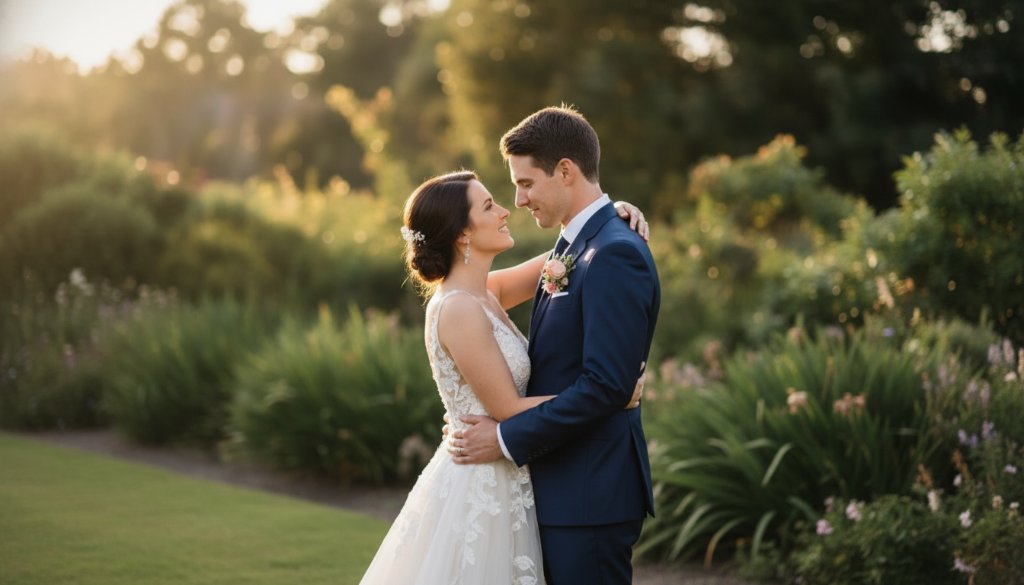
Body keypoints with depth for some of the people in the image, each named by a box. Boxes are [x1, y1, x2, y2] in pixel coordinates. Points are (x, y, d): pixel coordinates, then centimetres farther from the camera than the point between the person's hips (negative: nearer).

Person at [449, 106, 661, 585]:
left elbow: (605, 384, -22)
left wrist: (508, 439, -16)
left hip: (591, 493, -9)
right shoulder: (572, 249, 15)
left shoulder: (615, 256, -16)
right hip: (564, 486, 9)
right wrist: (487, 417, 5)